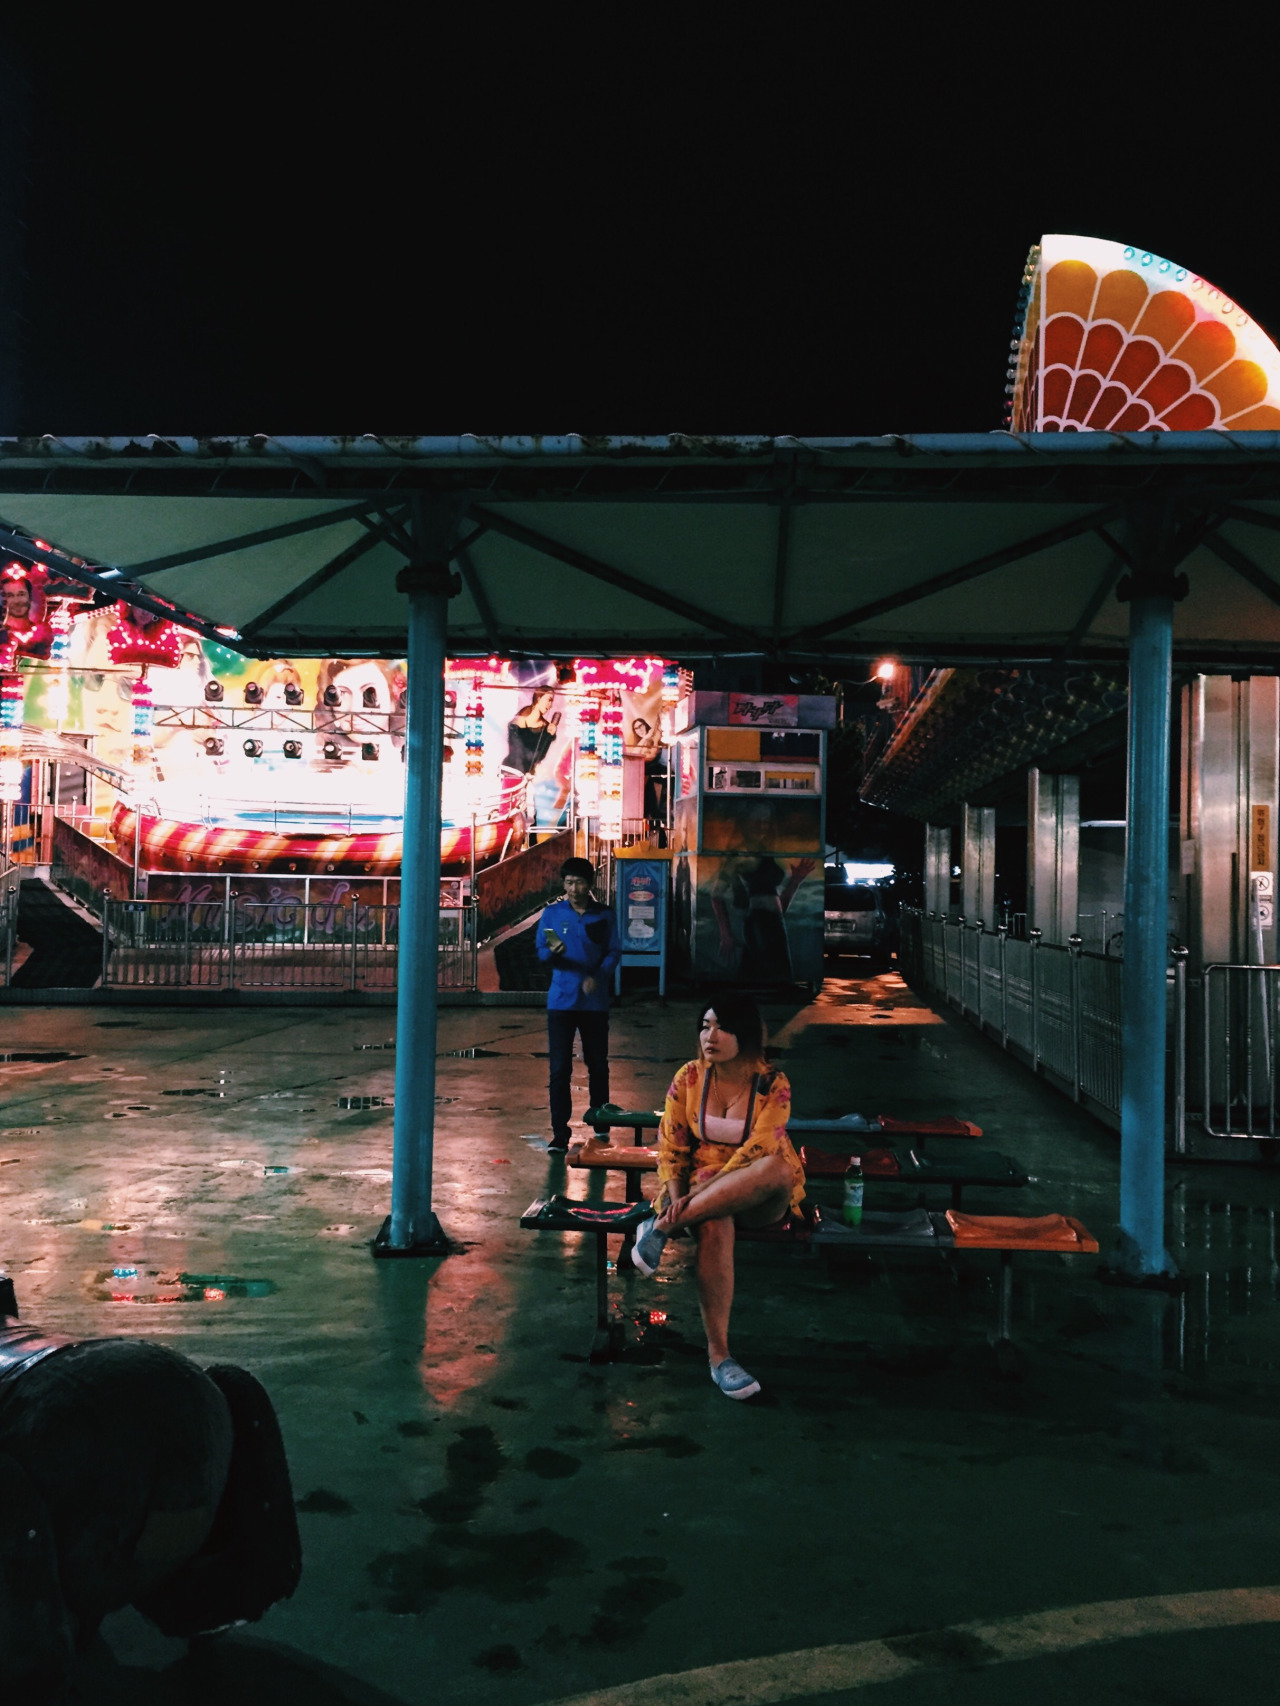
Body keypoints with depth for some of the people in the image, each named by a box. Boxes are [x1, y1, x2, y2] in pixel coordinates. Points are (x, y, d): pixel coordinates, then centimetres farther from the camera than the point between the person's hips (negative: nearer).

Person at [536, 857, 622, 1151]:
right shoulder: (552, 913, 3)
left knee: (598, 1064, 11)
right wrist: (553, 950, -21)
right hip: (561, 1001, -1)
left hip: (594, 1001, 1)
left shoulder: (604, 916, 4)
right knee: (559, 1068, -5)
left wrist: (598, 977, -15)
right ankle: (560, 1133, 0)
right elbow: (540, 951, 3)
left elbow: (614, 952, 2)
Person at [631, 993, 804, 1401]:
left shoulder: (773, 1084, -8)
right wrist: (678, 1198, -16)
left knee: (779, 1168, -38)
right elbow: (670, 1148, 3)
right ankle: (718, 1355, -31)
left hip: (757, 1199, -1)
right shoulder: (688, 1079, 2)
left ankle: (662, 1227, -32)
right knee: (714, 1226, -38)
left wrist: (703, 1191, -27)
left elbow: (759, 1150, -18)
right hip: (702, 1192, 1)